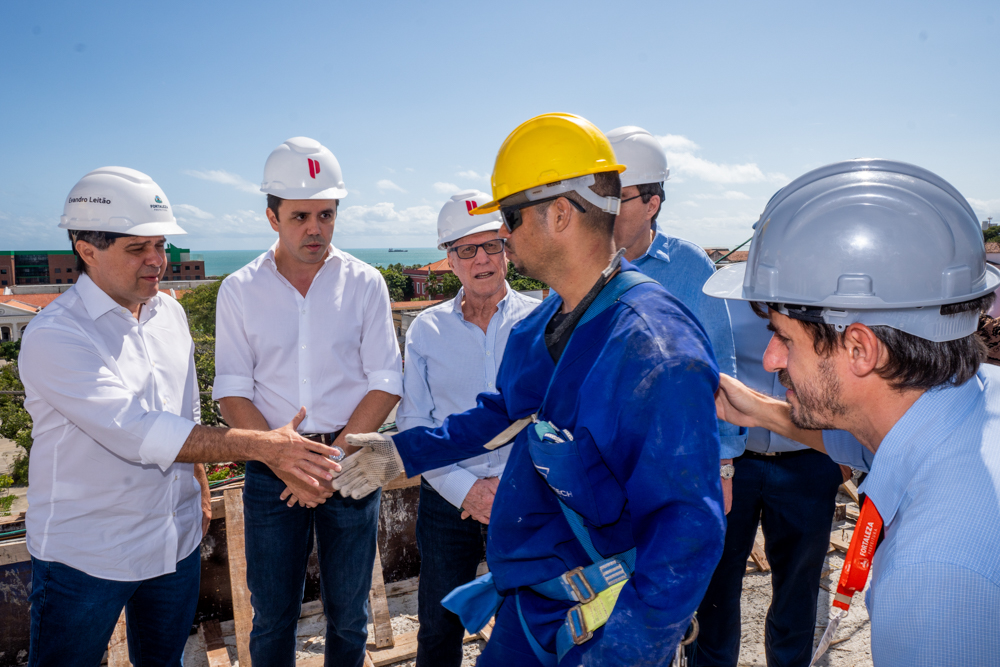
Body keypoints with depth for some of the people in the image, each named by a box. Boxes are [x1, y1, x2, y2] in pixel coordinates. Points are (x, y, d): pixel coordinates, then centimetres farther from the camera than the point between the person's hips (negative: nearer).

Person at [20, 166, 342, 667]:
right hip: (85, 558, -6)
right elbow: (136, 432, -29)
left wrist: (199, 489, 15)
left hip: (177, 541, 6)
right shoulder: (54, 336, -20)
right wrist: (264, 446, -30)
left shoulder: (170, 312, 3)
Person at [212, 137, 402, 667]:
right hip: (271, 470, 0)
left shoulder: (364, 283, -1)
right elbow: (232, 392, -1)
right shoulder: (239, 291, 1)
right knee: (272, 616, 11)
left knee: (348, 614, 12)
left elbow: (385, 384, -3)